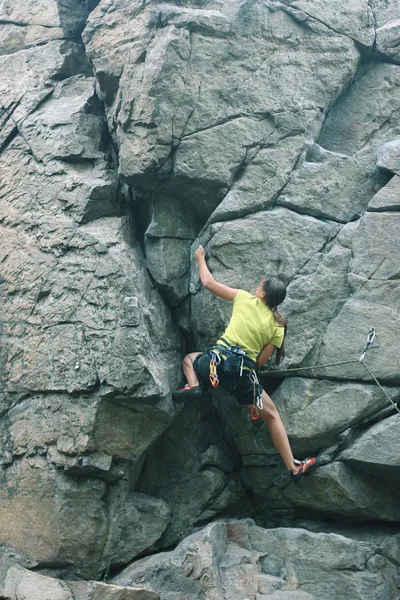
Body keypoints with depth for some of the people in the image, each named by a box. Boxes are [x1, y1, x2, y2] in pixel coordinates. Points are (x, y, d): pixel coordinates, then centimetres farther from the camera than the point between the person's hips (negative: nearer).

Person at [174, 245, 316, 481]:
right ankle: (294, 467, 10)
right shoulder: (277, 327, 9)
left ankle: (194, 385, 0)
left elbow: (209, 282, 11)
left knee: (190, 358, 33)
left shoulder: (246, 300, 4)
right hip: (244, 373, 1)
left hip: (219, 360, -1)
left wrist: (201, 258, 27)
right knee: (272, 415, 16)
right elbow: (260, 362, 8)